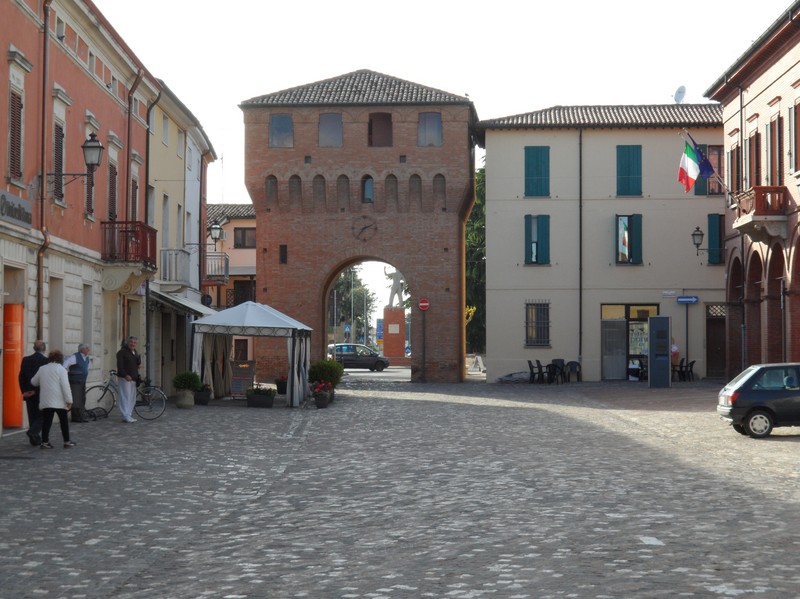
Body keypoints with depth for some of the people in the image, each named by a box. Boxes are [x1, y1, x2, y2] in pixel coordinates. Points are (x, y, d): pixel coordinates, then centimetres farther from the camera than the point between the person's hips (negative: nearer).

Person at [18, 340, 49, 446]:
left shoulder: (26, 360, 2)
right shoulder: (46, 361, -12)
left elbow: (21, 377, 3)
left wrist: (24, 391, 4)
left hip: (29, 393, 5)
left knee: (33, 416, 12)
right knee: (43, 415, 5)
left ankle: (35, 439, 13)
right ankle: (33, 431, -16)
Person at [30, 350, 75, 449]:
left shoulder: (42, 369, 9)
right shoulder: (61, 369, -6)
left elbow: (33, 382, 22)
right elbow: (65, 386, -13)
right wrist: (69, 400, -11)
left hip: (46, 401, 4)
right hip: (59, 401, -4)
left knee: (46, 421, 6)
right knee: (64, 421, 8)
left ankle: (44, 442, 1)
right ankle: (67, 442, 12)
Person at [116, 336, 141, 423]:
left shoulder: (135, 352, 20)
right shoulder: (122, 352, -6)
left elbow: (138, 363, 21)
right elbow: (120, 366, -14)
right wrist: (125, 375, -23)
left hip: (133, 378, 8)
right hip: (125, 378, -8)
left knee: (132, 398, 10)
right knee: (126, 397, -11)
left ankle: (129, 415, 16)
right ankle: (126, 416, -12)